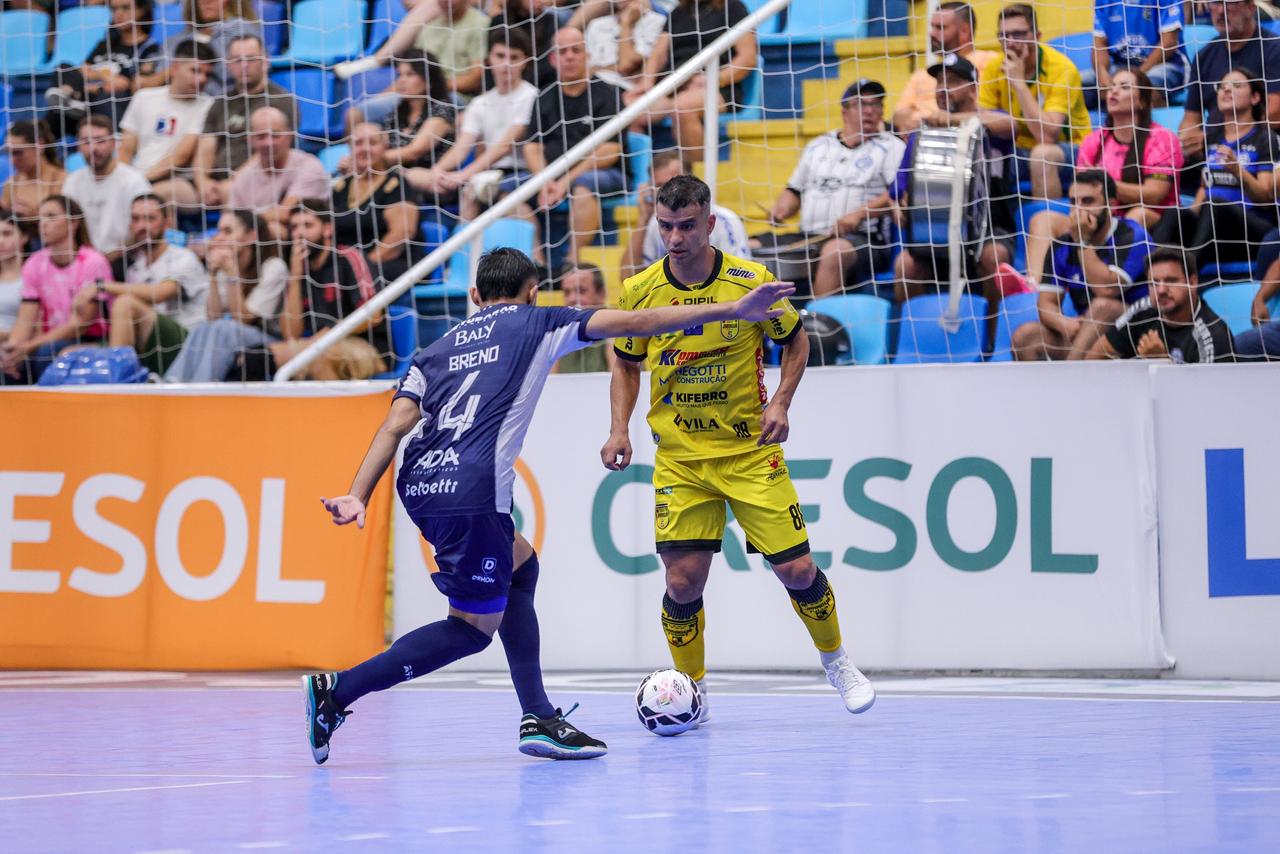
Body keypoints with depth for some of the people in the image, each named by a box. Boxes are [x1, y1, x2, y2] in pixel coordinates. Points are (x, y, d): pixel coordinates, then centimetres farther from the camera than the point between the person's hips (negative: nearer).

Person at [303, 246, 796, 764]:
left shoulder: (438, 351, 25)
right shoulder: (537, 324, 14)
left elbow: (396, 424, 10)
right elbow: (636, 323, 9)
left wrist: (358, 496, 2)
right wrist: (733, 311, 11)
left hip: (419, 487, 7)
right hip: (471, 491, -7)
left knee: (520, 565, 25)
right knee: (474, 626, 4)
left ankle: (538, 717, 19)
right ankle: (339, 690, -7)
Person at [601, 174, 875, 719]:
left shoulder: (752, 282, -10)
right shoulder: (638, 292, -5)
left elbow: (795, 341, 6)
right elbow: (626, 365, 11)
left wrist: (781, 402, -8)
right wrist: (619, 431, -2)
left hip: (751, 450, -1)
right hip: (678, 457, 1)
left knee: (797, 570, -3)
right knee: (683, 582, -8)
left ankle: (835, 660, 25)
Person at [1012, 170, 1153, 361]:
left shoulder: (1132, 237, -9)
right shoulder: (1062, 246, 7)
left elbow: (1106, 290, -23)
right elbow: (1047, 303, 0)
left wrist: (1083, 241, -17)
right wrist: (1064, 323, -24)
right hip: (1084, 334, 5)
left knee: (1102, 306, -35)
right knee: (1025, 335, -19)